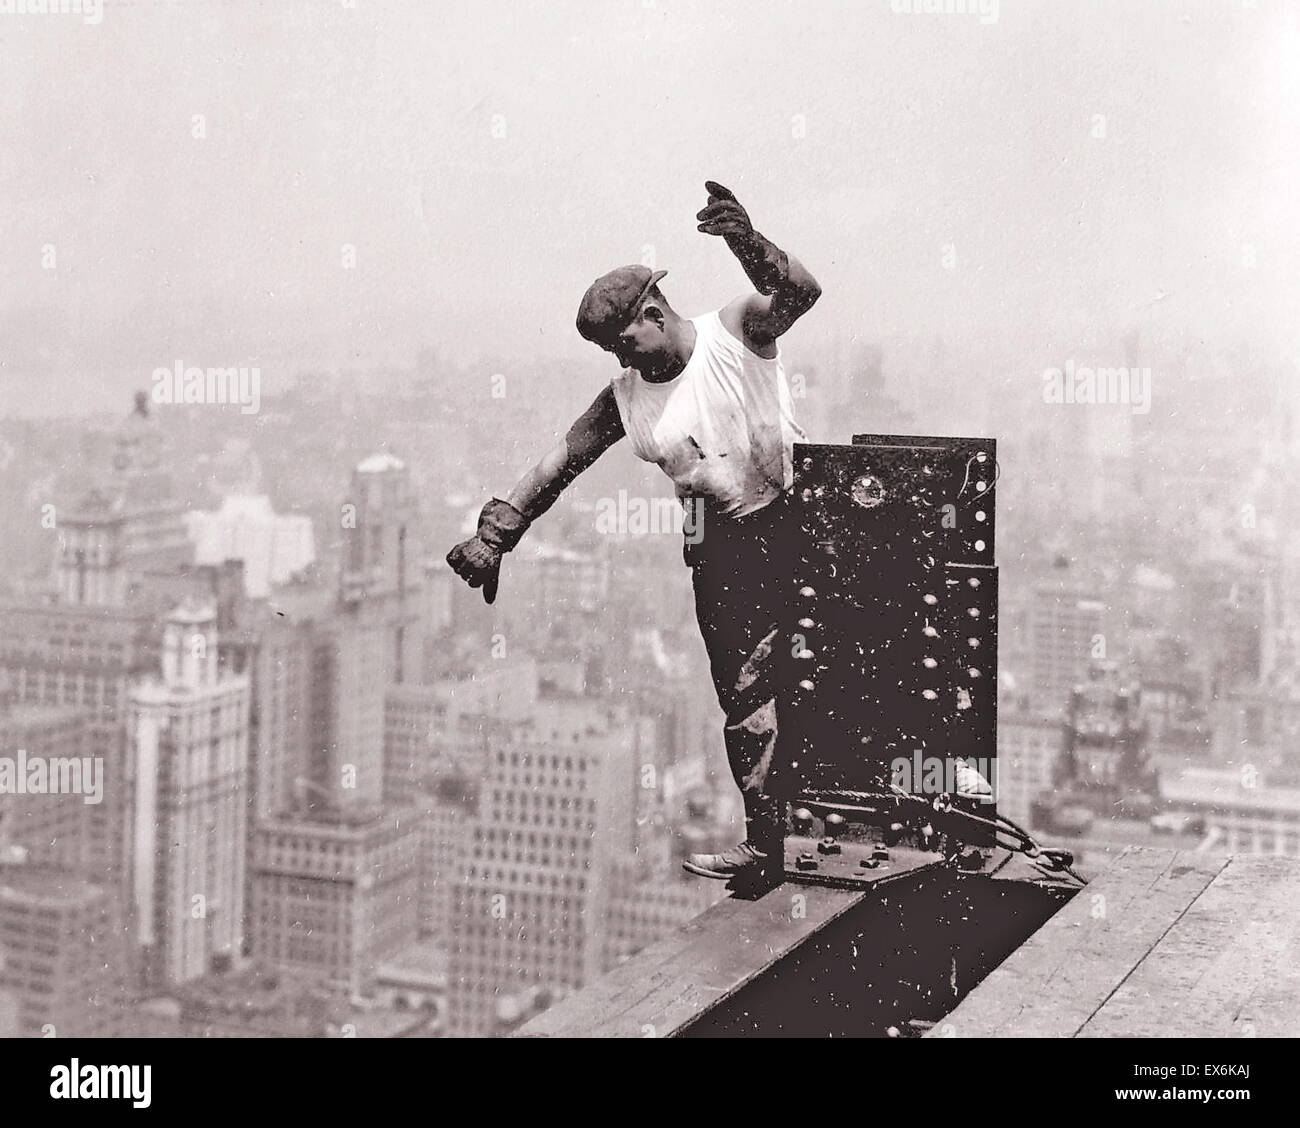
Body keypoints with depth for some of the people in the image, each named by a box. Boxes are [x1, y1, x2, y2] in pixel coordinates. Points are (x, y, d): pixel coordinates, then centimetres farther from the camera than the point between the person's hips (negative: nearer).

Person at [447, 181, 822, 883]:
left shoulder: (738, 332, -5)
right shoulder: (627, 395, 7)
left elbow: (799, 294, -24)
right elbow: (558, 464, 9)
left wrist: (748, 245, -44)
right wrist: (491, 538, 4)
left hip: (792, 527, -4)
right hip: (718, 549, 4)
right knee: (744, 698, 1)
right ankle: (768, 844, 7)